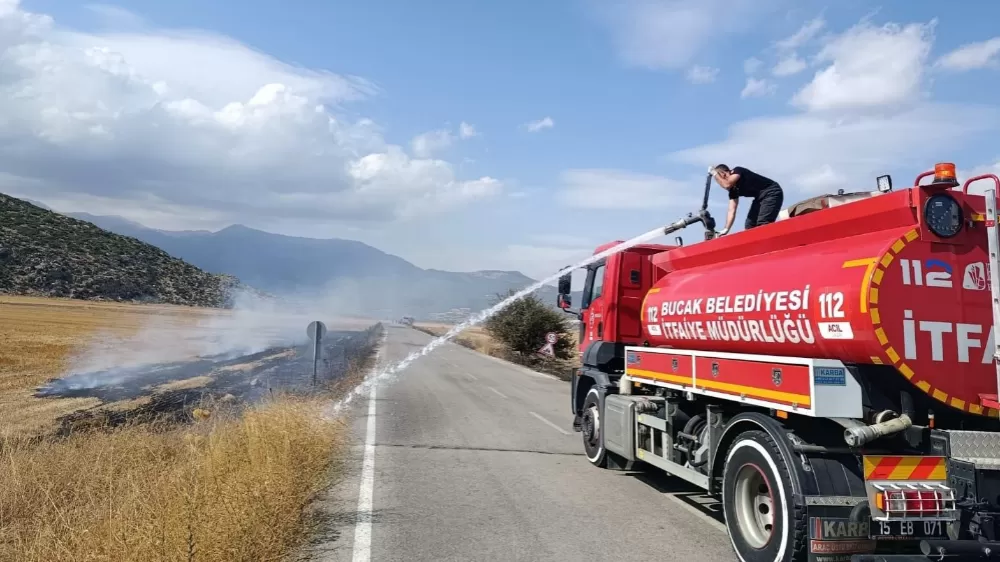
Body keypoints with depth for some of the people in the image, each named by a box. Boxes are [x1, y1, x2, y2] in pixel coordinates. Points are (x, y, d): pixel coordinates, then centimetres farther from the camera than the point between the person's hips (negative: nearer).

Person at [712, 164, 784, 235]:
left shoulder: (737, 171, -12)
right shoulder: (733, 189, 8)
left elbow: (727, 185, -29)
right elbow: (731, 211, 4)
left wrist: (715, 174, -12)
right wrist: (726, 229, -5)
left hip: (772, 193, -10)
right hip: (760, 197, 10)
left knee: (762, 225, -22)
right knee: (749, 226, 3)